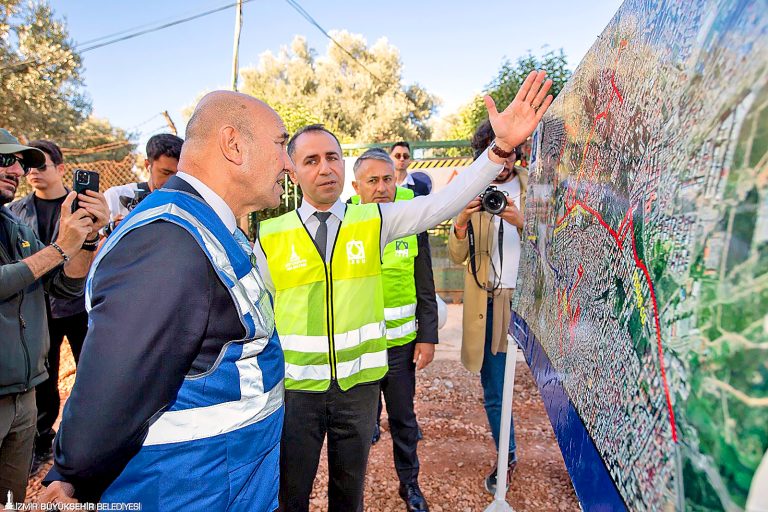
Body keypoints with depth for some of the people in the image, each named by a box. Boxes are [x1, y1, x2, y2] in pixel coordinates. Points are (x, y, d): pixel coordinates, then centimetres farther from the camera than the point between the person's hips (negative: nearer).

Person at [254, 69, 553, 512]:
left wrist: (502, 146, -26)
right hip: (294, 387, 0)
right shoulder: (271, 236, -6)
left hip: (359, 382, 1)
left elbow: (445, 202, -15)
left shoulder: (375, 222, -4)